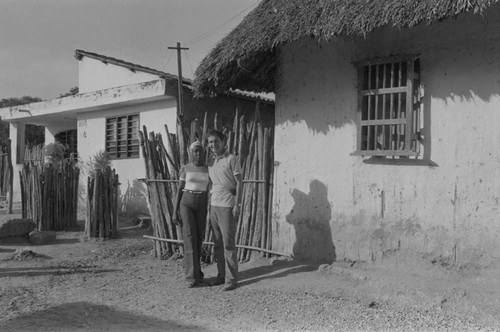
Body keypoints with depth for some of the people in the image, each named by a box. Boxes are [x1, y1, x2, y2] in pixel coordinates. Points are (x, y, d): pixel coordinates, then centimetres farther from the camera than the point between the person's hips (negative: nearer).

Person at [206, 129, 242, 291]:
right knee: (217, 243, 9)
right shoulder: (210, 160, 11)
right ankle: (221, 275, 17)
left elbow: (239, 183, -8)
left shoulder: (231, 159, -6)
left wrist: (237, 205, -14)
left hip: (227, 206, -6)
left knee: (228, 243, -5)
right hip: (214, 205, 6)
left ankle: (231, 279, 1)